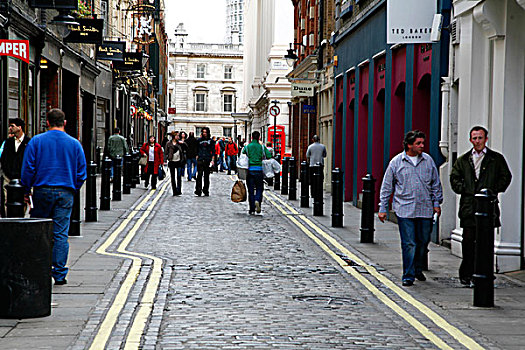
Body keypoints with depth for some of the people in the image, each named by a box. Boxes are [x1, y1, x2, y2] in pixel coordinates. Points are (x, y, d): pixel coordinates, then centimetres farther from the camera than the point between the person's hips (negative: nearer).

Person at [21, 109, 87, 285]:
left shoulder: (36, 141, -1)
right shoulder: (74, 143, 4)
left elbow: (27, 169, -3)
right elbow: (82, 172, 6)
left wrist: (27, 191, 5)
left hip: (42, 191, -1)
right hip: (65, 192, 1)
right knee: (61, 234, 1)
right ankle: (59, 274, 1)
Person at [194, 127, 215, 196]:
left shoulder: (211, 141, 5)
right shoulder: (199, 140, 9)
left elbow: (213, 151, 4)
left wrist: (212, 160, -4)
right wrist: (197, 157, 5)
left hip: (208, 160, 0)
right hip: (200, 160, 0)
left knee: (206, 176, 5)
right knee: (199, 175, -8)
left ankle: (206, 191, 12)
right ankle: (198, 191, -9)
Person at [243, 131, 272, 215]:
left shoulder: (247, 147, 2)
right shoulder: (262, 147, 1)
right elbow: (269, 156, -4)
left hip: (250, 170, 1)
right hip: (259, 170, -1)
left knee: (251, 190, 7)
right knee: (259, 188, 10)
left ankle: (252, 209, 6)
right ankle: (257, 200, -20)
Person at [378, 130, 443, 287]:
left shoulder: (428, 160, 7)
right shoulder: (396, 162, 0)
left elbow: (436, 184, 15)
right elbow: (387, 187, 5)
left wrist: (437, 203, 11)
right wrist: (383, 208, 4)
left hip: (425, 209, 3)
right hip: (404, 210, -3)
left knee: (423, 241, 10)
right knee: (408, 243, -6)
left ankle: (418, 269, 30)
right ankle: (408, 276, 1)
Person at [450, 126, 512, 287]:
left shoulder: (496, 159, 10)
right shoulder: (463, 160, 15)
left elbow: (506, 177, 7)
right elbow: (454, 177, 14)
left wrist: (493, 191, -4)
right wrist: (464, 190, -1)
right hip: (469, 206, 1)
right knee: (468, 241, -3)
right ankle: (467, 275, 5)